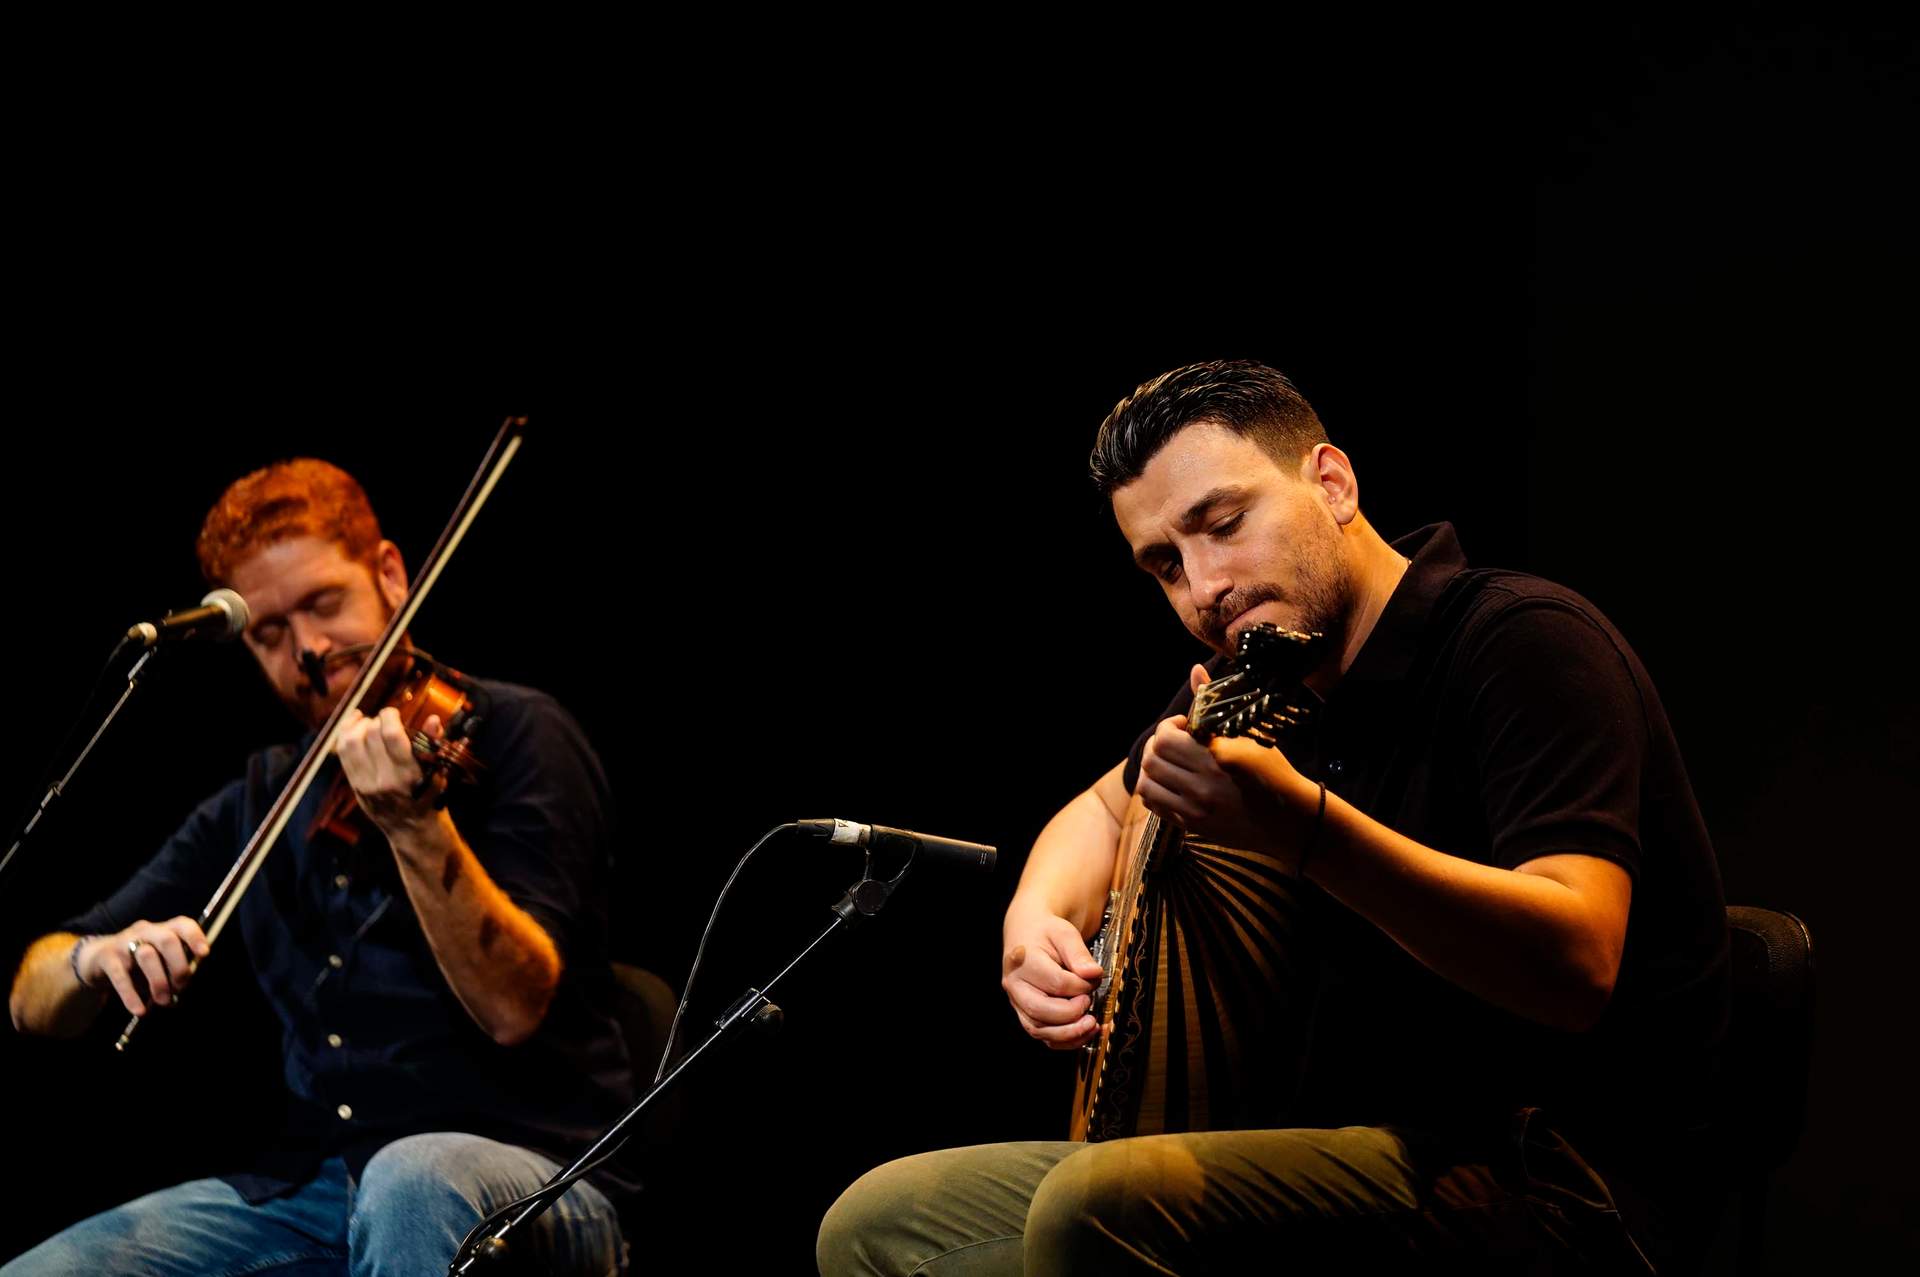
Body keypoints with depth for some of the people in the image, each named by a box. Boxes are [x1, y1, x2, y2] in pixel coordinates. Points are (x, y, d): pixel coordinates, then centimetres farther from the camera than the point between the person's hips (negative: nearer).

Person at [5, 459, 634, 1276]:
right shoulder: (258, 802, 15)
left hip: (530, 1167, -5)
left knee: (412, 1183, -40)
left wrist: (414, 824, -29)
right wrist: (95, 959, -11)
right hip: (312, 1185, 5)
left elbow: (513, 1008, -14)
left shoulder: (511, 734, -1)